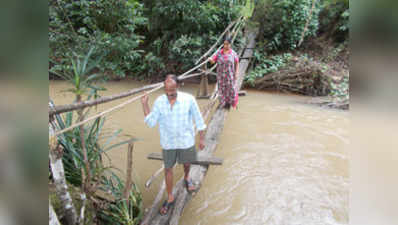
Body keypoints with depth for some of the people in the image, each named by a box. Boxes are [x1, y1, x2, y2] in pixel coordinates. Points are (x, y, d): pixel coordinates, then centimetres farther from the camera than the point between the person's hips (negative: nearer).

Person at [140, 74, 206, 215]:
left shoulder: (189, 99, -17)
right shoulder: (159, 101, -12)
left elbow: (198, 119, -7)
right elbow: (151, 122, -12)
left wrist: (201, 138, -4)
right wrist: (145, 105, -19)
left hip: (186, 141, -1)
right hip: (168, 143, 1)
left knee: (187, 163, 22)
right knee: (168, 169, 11)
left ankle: (186, 178, 58)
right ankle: (170, 198, 31)